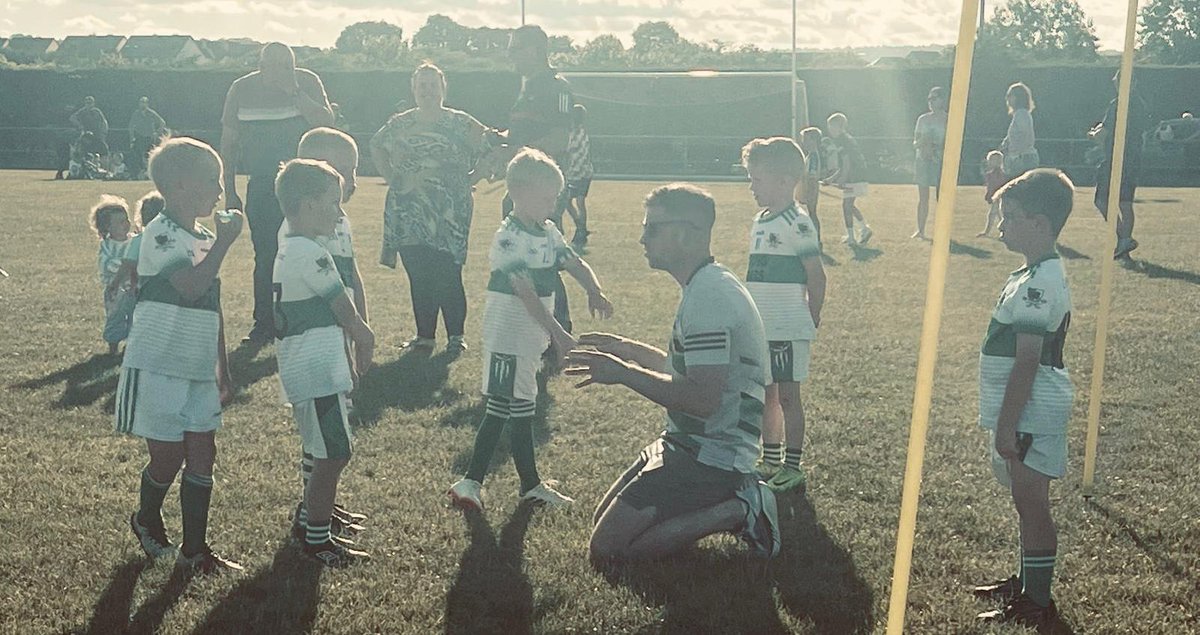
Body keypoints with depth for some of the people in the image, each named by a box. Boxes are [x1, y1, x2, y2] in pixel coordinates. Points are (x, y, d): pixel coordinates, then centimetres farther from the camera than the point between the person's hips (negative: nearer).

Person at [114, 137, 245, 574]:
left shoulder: (205, 239, 11)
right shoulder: (160, 235, -14)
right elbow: (191, 287, -30)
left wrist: (223, 372, 18)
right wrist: (224, 242, -22)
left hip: (198, 371, 7)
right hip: (159, 369, -7)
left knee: (202, 456, 6)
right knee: (167, 457, 3)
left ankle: (195, 550, 14)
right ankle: (147, 519, 32)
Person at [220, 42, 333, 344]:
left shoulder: (307, 82, -1)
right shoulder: (242, 89, 2)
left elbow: (326, 122, -14)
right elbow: (228, 143, 7)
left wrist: (294, 91, -22)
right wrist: (229, 192, 5)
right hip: (261, 186, 1)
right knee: (265, 255, 3)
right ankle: (263, 325, 11)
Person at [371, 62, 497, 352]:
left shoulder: (459, 123, 0)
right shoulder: (400, 124, 10)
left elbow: (488, 144, -5)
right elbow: (376, 147, 24)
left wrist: (466, 178, -14)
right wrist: (391, 177, 14)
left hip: (448, 212, -3)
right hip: (409, 215, 3)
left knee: (448, 274, -7)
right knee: (418, 276, 6)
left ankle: (456, 334, 5)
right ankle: (424, 335, 16)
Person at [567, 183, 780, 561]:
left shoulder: (709, 296, -22)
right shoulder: (708, 286, 12)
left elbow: (703, 399, -28)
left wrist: (623, 373, -20)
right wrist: (627, 349, 19)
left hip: (709, 456, -10)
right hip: (691, 444, 10)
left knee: (606, 547, -11)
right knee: (603, 519, 17)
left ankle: (736, 512, -5)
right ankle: (733, 498, 11)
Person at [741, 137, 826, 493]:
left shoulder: (797, 224, -14)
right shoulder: (759, 223, 12)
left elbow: (816, 277, -13)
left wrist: (812, 322, -7)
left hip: (787, 330, -8)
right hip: (760, 329, 8)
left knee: (788, 396, -1)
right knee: (767, 394, 14)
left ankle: (792, 468, 7)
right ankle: (770, 461, 25)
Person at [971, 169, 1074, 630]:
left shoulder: (1038, 283, -21)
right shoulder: (1039, 274, 11)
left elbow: (1027, 363, -23)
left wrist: (1007, 426, -20)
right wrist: (1005, 421, 22)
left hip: (1031, 415, -10)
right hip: (1029, 413, 10)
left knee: (1031, 504, -1)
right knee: (1026, 501, 20)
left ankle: (1036, 604, 8)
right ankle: (1028, 581, 34)